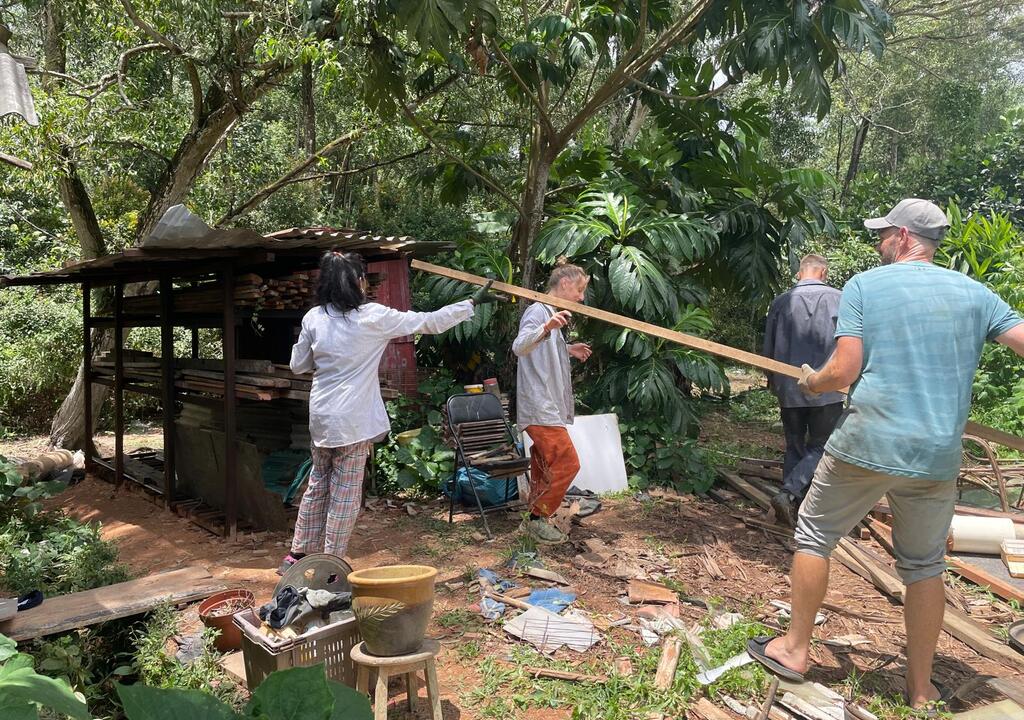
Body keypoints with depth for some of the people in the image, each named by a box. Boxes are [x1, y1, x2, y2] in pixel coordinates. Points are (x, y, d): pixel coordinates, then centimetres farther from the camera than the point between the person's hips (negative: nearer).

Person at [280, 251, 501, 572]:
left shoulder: (313, 317, 1)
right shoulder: (373, 316, -11)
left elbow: (298, 365, 11)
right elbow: (431, 322, -5)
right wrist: (473, 302, 4)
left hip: (321, 416, 5)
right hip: (353, 420, -5)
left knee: (317, 485, 20)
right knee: (345, 493, 5)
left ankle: (297, 555, 28)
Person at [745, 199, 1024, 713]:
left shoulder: (863, 286, -3)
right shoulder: (975, 294, 7)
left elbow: (844, 371, -10)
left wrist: (812, 382, 10)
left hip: (864, 445, -3)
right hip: (937, 457, 4)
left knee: (813, 537, 14)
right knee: (925, 565, 17)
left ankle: (794, 650, 25)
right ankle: (921, 690, 27)